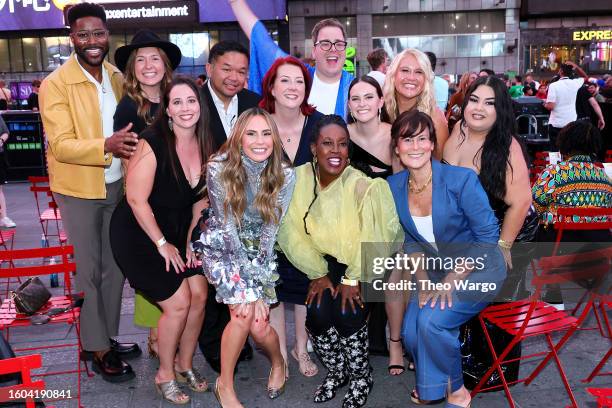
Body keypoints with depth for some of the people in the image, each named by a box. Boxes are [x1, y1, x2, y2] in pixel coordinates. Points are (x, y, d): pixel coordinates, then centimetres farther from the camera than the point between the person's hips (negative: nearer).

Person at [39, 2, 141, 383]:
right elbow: (61, 146, -20)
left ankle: (109, 336, 31)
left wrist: (134, 142, -5)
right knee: (88, 270, 5)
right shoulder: (55, 84, -13)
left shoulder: (116, 77, 5)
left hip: (116, 185, 6)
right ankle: (98, 348, 19)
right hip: (79, 190, -6)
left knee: (116, 265, 14)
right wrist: (107, 146, -36)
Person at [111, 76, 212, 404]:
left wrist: (191, 239, 1)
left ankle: (184, 364, 23)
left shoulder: (203, 145, -2)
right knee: (178, 303, -9)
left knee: (199, 295, -2)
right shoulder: (153, 144, -22)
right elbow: (136, 199, -21)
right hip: (139, 233, -6)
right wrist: (162, 244, -14)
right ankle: (165, 375, 15)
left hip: (179, 231, 6)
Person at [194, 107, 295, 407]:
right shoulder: (218, 168, -19)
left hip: (261, 252, 2)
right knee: (244, 311, -21)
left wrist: (260, 281, -19)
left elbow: (270, 230, -13)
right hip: (223, 247, -1)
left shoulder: (285, 175, -14)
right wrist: (252, 284, -19)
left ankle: (278, 363, 24)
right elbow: (227, 225, -17)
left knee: (258, 325, -11)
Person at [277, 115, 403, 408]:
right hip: (325, 261, 3)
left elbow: (374, 238, -23)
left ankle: (361, 378, 10)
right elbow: (292, 232, -9)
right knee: (318, 312, -16)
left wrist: (353, 278, -20)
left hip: (363, 264, -3)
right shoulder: (300, 178, -12)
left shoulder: (362, 185, -23)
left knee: (347, 313, -20)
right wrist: (317, 273, -11)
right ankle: (336, 371, 14)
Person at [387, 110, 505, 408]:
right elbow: (411, 241, 5)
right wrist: (423, 281, -7)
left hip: (477, 267, -5)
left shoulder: (461, 179, -20)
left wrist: (453, 278, -20)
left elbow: (487, 235, -16)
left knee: (431, 320, -24)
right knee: (411, 332, -15)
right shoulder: (394, 186, -5)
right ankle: (430, 381, 18)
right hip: (434, 270, 5)